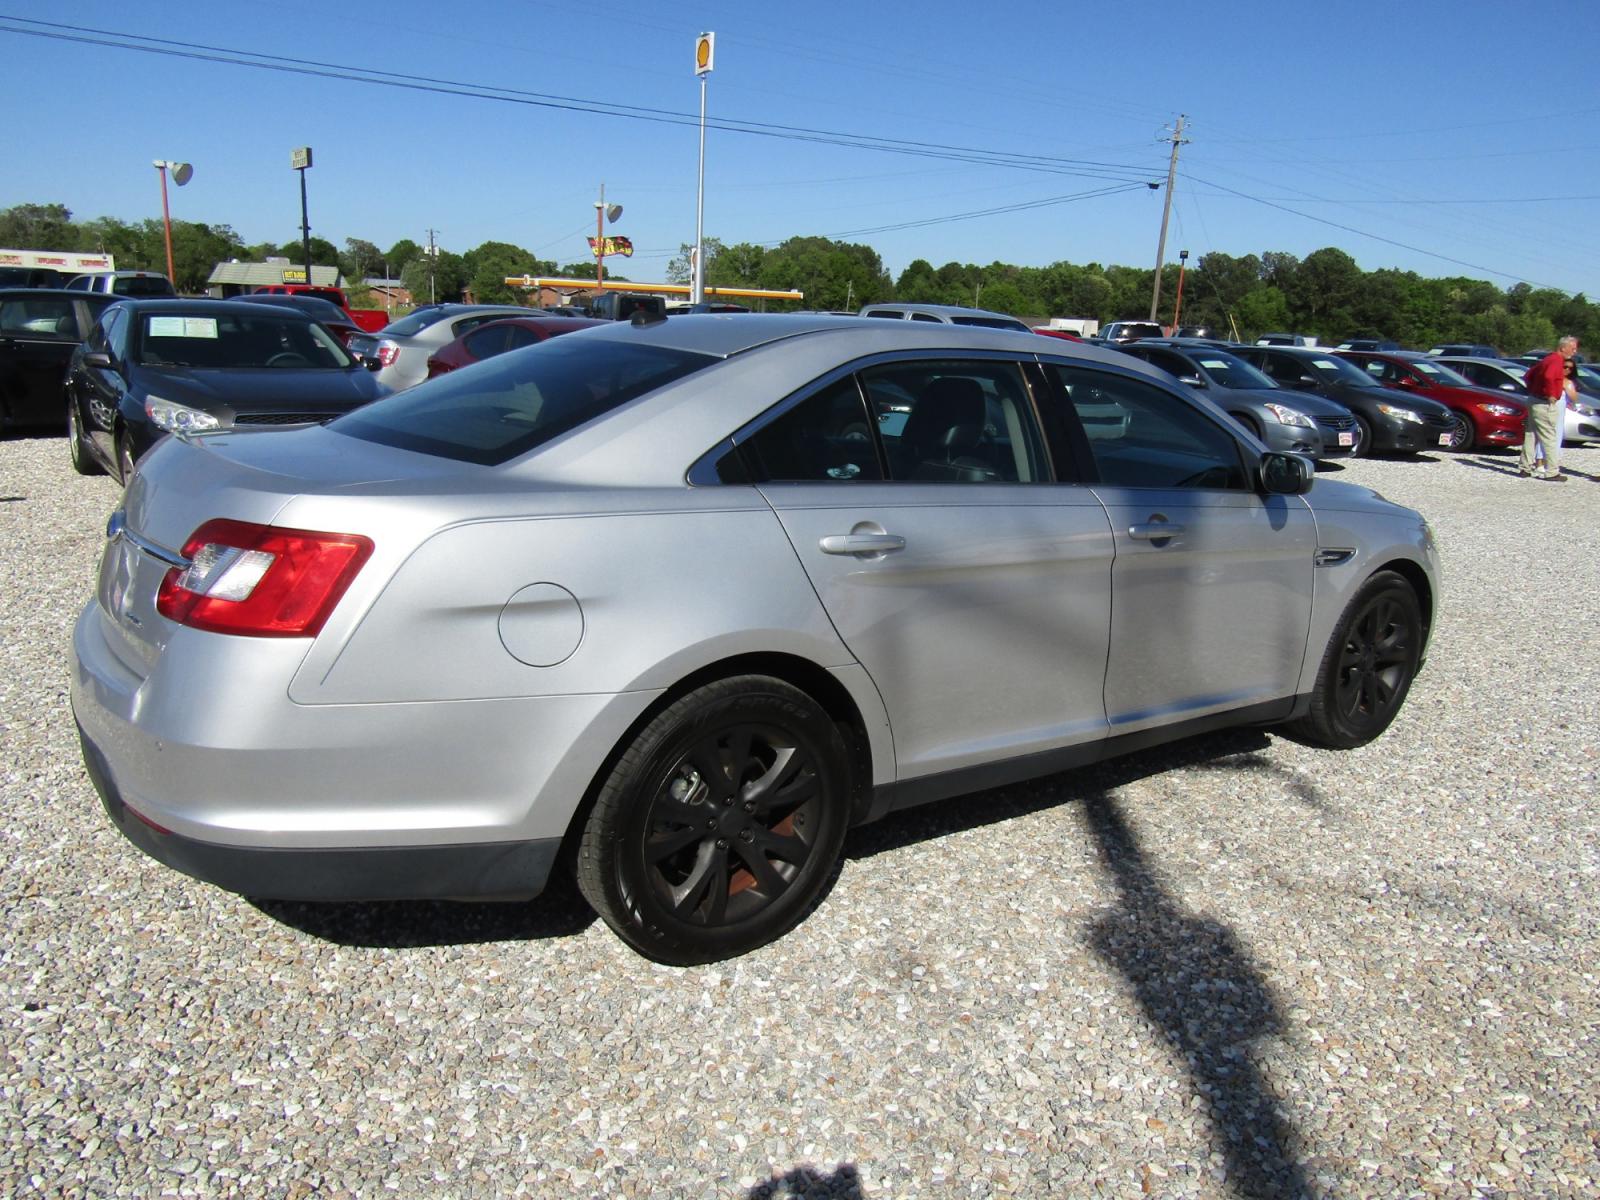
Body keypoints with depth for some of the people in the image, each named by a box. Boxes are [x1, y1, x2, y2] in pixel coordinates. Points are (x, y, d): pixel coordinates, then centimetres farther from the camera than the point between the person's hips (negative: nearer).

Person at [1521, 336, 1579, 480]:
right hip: (1545, 405, -10)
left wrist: (1533, 390, 18)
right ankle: (1552, 472, -5)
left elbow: (1528, 376, 23)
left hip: (1534, 401, 10)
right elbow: (1548, 377, -35)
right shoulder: (1556, 361, -16)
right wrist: (1550, 395, -25)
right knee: (1549, 438, -6)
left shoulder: (1548, 359, 15)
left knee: (1532, 435, 15)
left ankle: (1525, 467, 21)